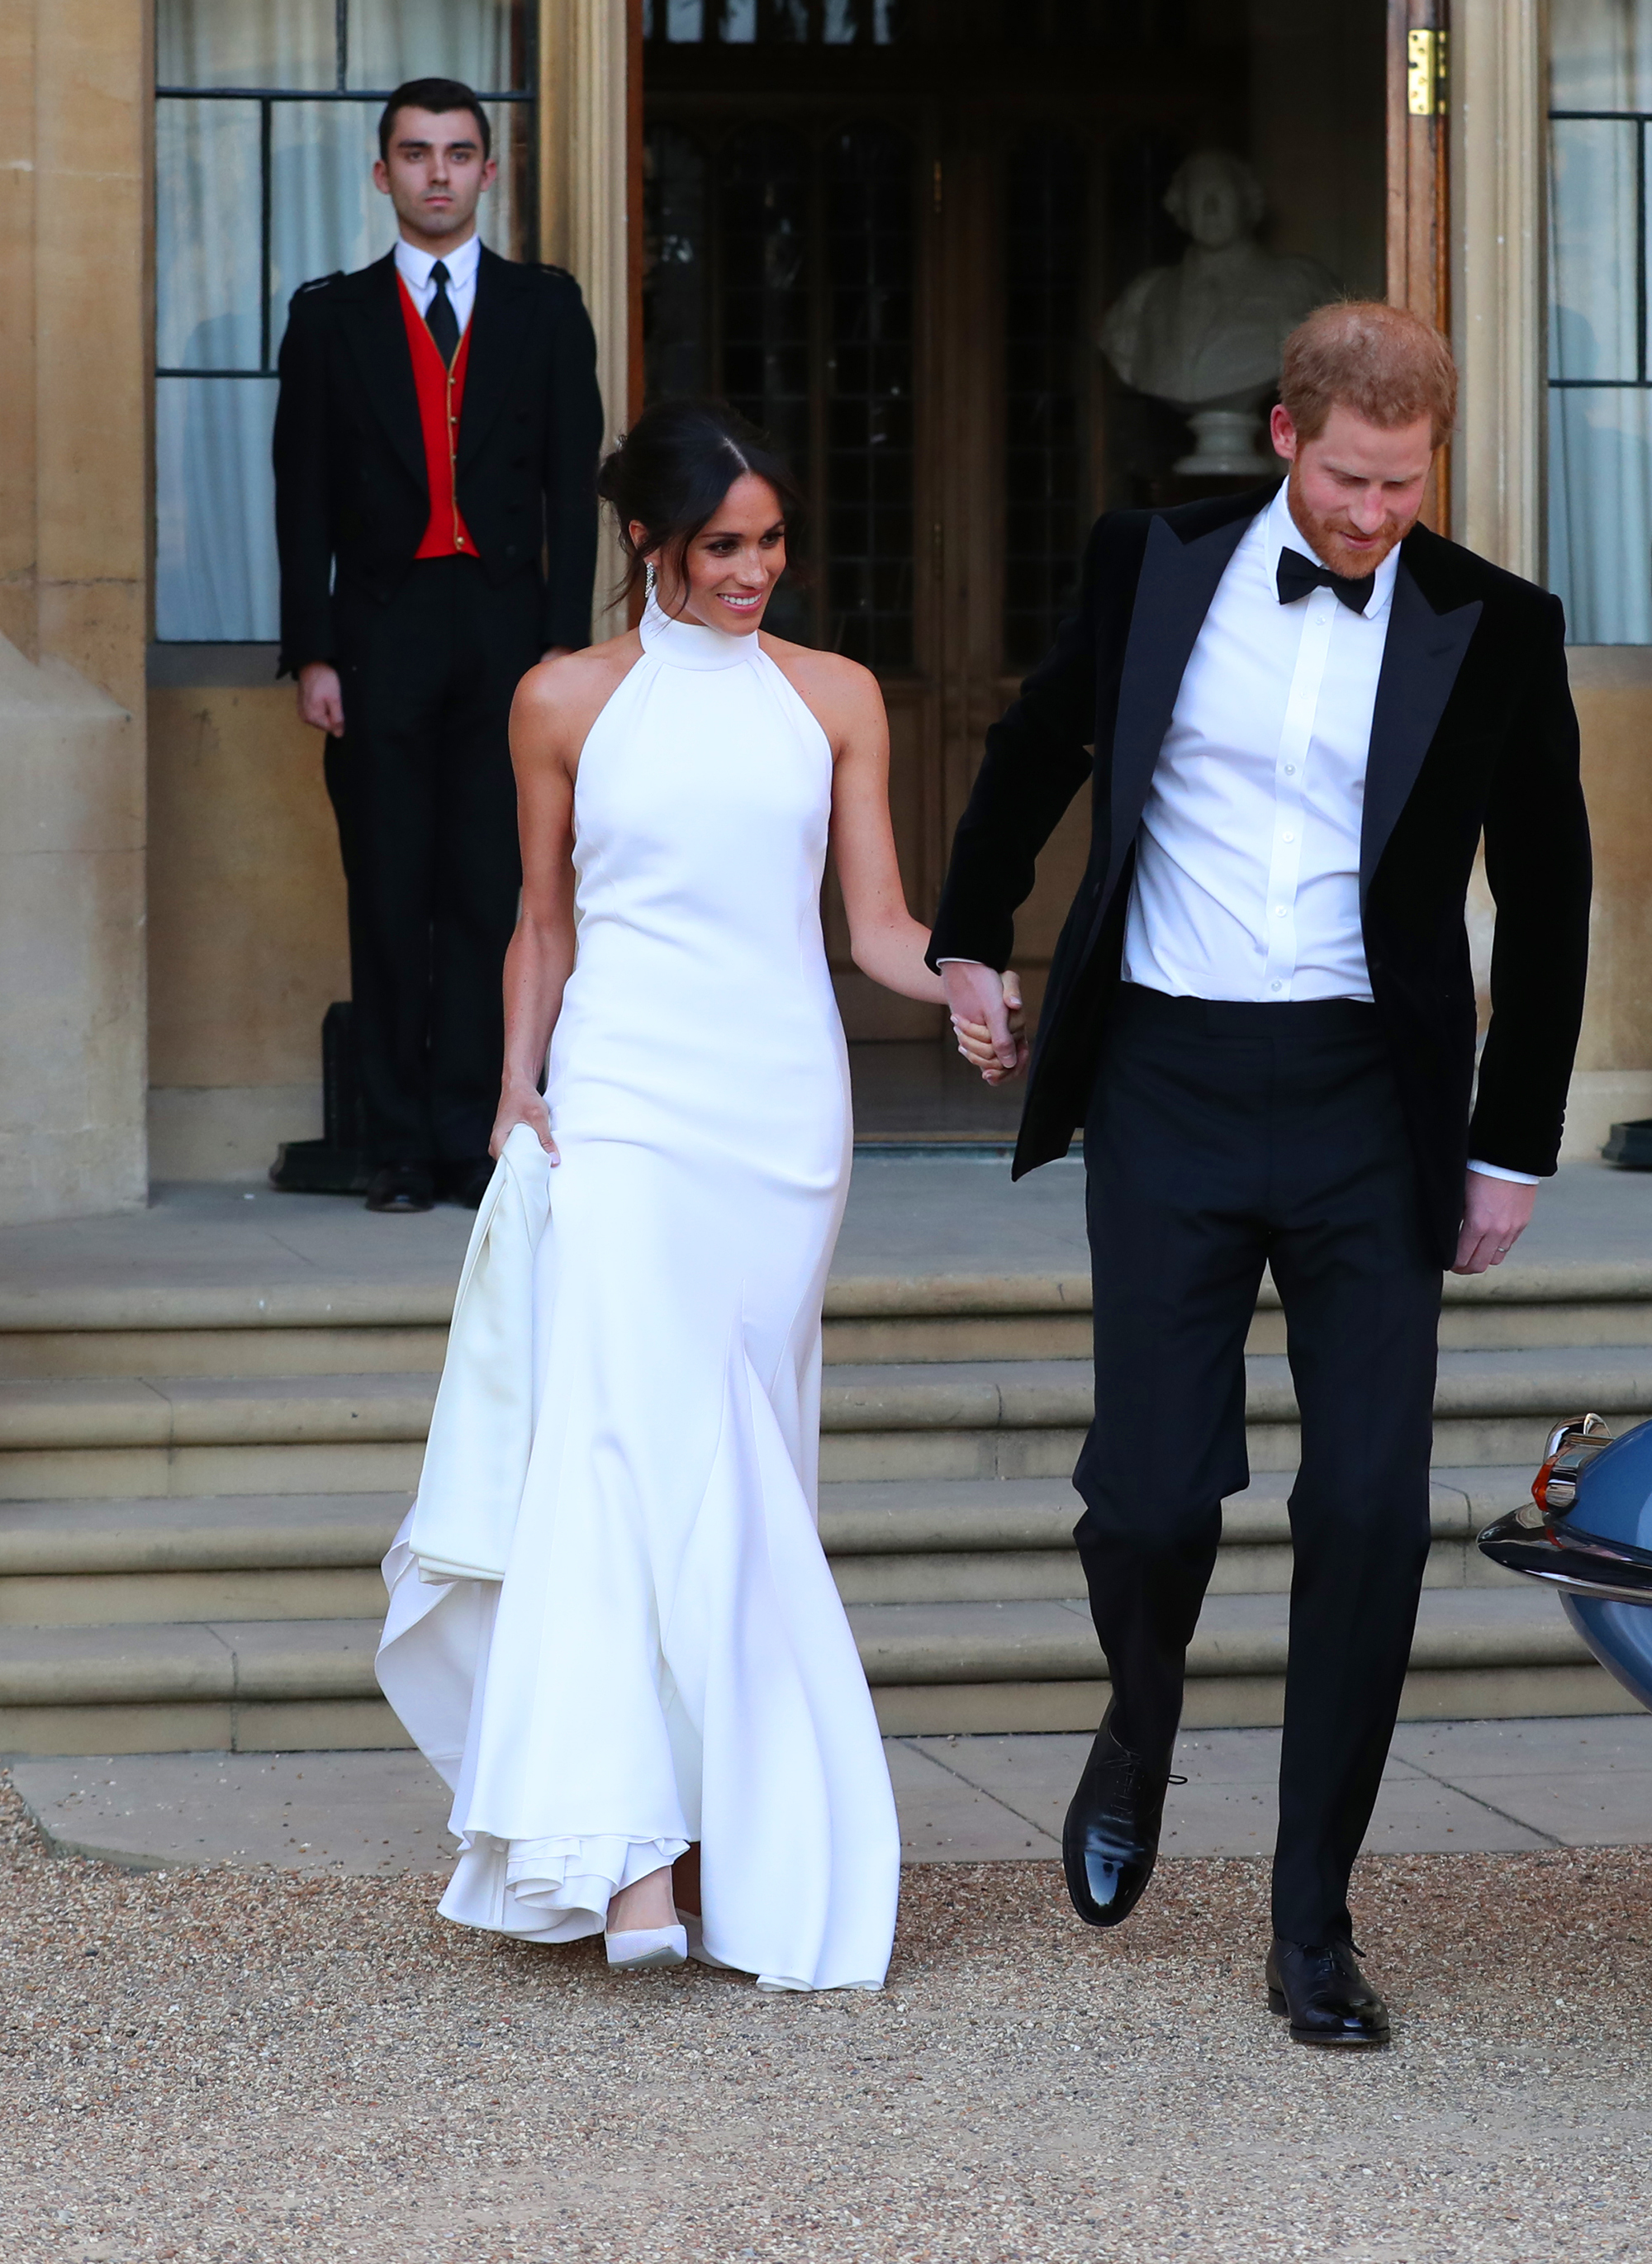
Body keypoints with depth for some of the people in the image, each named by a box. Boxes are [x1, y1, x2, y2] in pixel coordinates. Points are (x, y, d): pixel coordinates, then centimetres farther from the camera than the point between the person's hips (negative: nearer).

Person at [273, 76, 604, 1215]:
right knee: (390, 896, 1)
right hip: (380, 633, 0)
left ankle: (473, 1137, -2)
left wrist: (565, 644, -4)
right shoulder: (332, 314, 9)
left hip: (506, 630, 0)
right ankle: (402, 1149, 4)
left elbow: (573, 484, 5)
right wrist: (312, 652, -3)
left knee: (491, 891, -4)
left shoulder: (546, 308, 9)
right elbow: (303, 498, 6)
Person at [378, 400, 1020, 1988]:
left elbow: (876, 920, 9)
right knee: (634, 1445, -16)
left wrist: (961, 979, -11)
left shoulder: (833, 700, 11)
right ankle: (635, 1851, -22)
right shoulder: (567, 702, 8)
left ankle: (731, 1832, 14)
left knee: (742, 1464, 3)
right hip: (623, 1103, -2)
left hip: (782, 1105, 2)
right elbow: (543, 921, 13)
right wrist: (518, 1090, 1)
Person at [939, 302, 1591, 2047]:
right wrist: (967, 945, 26)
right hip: (1167, 1089, 0)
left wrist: (1513, 1148, 8)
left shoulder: (1492, 631, 0)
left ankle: (1313, 1923, 6)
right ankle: (1141, 1727, 32)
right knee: (1150, 1493, -4)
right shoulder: (1154, 565, 2)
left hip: (1367, 1106, 0)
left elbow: (1546, 898, 8)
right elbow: (1036, 750, 20)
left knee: (1371, 1510, -6)